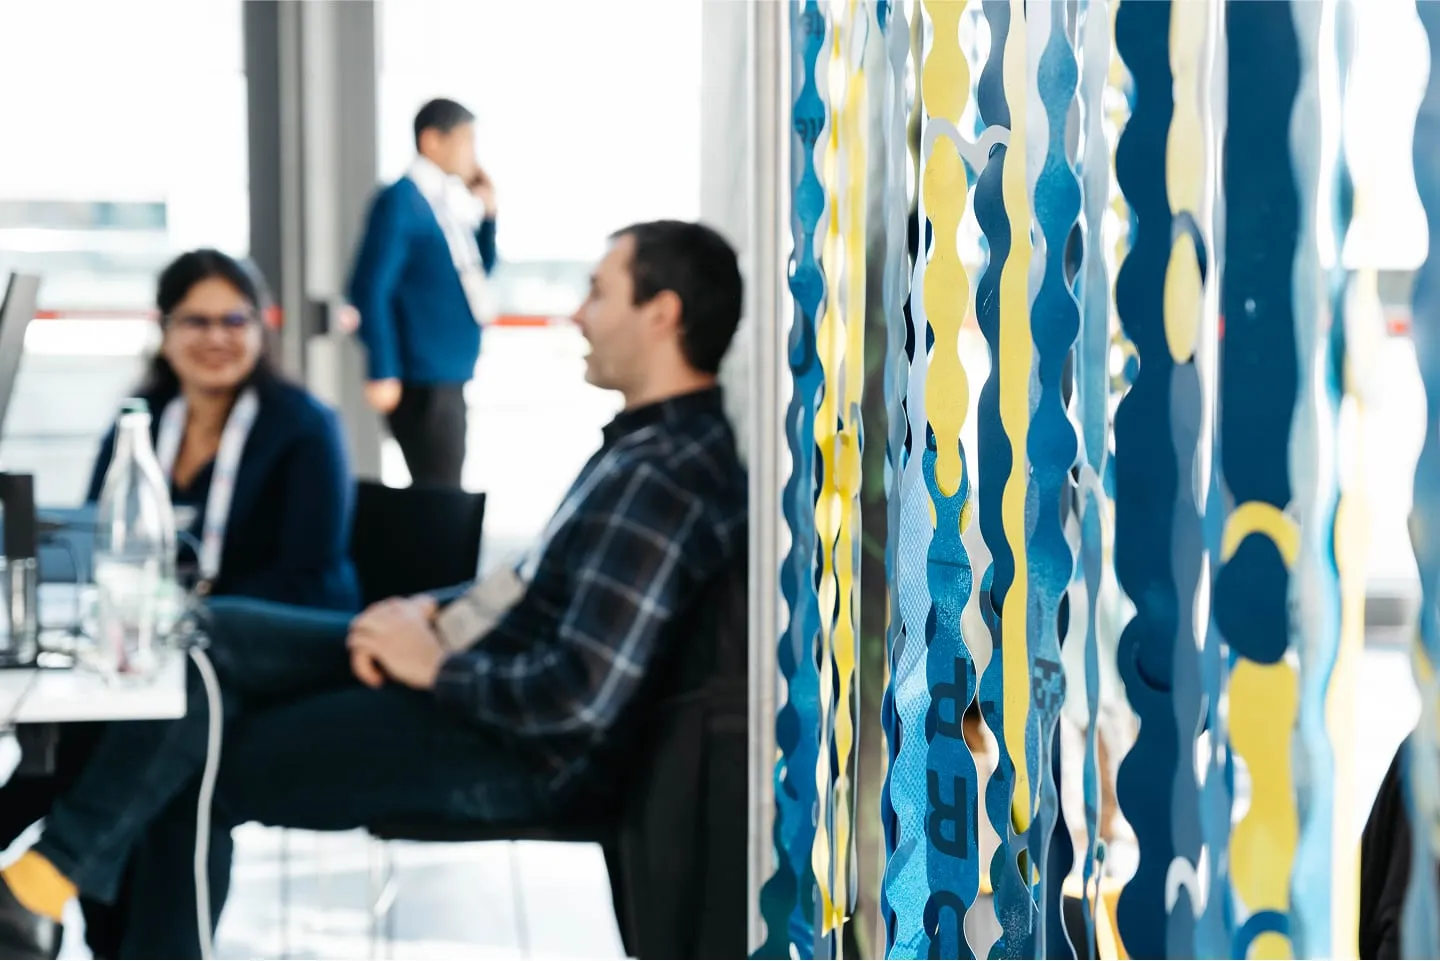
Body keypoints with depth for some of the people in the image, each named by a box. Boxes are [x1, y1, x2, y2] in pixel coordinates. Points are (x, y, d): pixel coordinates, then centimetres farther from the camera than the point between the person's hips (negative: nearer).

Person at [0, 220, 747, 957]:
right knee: (212, 635, 2)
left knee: (192, 774, -7)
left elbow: (583, 697, -30)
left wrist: (436, 664, -16)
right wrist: (435, 612, 3)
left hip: (525, 752, -10)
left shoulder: (665, 480, -25)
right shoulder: (648, 440, 9)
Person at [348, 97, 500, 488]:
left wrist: (487, 212, 9)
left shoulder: (448, 201, 12)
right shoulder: (400, 201, -13)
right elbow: (370, 288, -17)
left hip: (448, 375, 9)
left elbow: (474, 271, 23)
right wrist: (383, 373, -19)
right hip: (422, 379, -9)